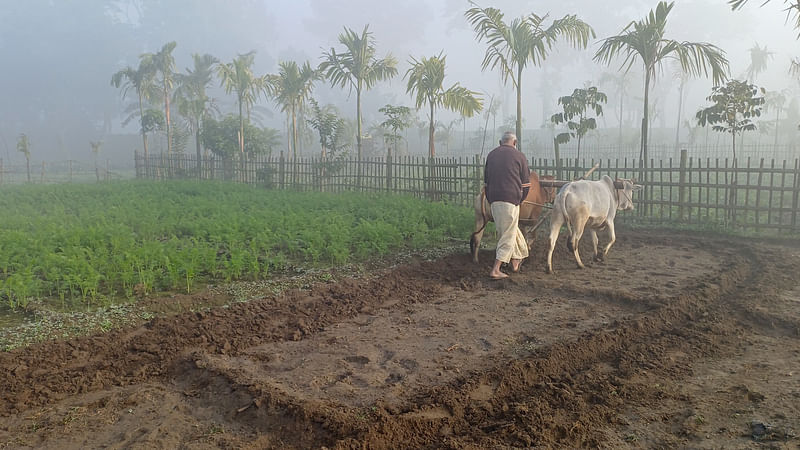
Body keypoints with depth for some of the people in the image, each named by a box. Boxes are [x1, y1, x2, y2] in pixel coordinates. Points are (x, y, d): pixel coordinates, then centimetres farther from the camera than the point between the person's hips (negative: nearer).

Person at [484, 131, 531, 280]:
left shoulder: (491, 154, 14)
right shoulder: (519, 156, 2)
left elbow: (486, 180, 18)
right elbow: (526, 183, 3)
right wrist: (521, 199, 17)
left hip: (493, 199, 5)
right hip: (511, 198, -5)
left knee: (511, 229, 21)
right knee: (508, 235, 1)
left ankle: (516, 261, 31)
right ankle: (495, 270, -4)